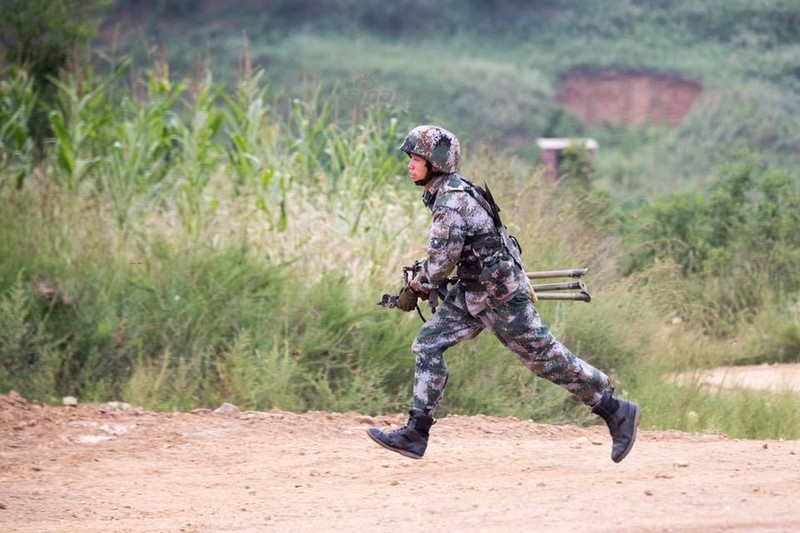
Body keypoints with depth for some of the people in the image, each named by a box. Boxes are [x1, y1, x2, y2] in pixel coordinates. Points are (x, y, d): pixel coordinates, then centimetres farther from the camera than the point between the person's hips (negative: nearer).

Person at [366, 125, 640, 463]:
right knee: (428, 343, 2)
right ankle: (416, 434, 1)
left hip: (500, 295, -10)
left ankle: (617, 412, 12)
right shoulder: (445, 193, 9)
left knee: (546, 357, -1)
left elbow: (442, 260, -24)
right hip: (471, 293, 10)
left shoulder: (452, 201, -23)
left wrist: (415, 288, -8)